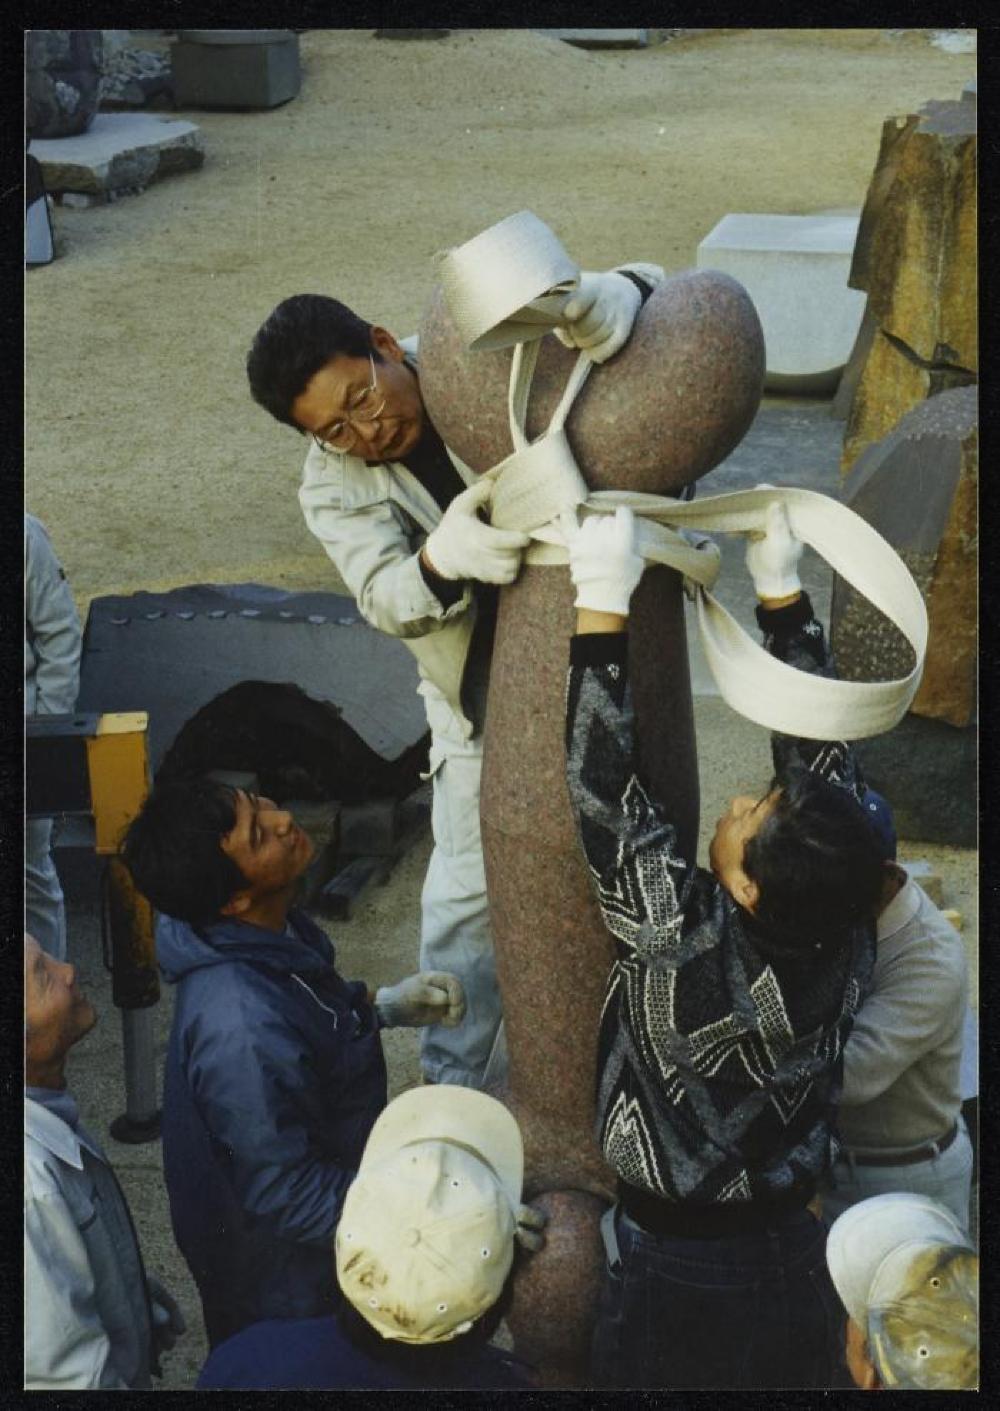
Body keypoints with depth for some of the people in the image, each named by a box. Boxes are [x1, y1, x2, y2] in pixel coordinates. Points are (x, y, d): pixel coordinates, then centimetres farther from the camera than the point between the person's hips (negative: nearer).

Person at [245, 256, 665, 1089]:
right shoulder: (333, 487, -12)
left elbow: (653, 288, -16)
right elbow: (388, 598, -26)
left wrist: (617, 294, -42)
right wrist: (443, 561, -51)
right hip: (484, 705, 0)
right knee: (468, 892, 5)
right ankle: (453, 1075, 24)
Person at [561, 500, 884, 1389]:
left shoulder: (687, 944, -33)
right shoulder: (849, 944, -18)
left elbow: (605, 787, -31)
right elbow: (822, 750, -10)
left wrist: (601, 607, -29)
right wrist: (783, 594, -6)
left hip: (670, 1273, -4)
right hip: (795, 1259, 5)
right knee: (783, 1377, 26)